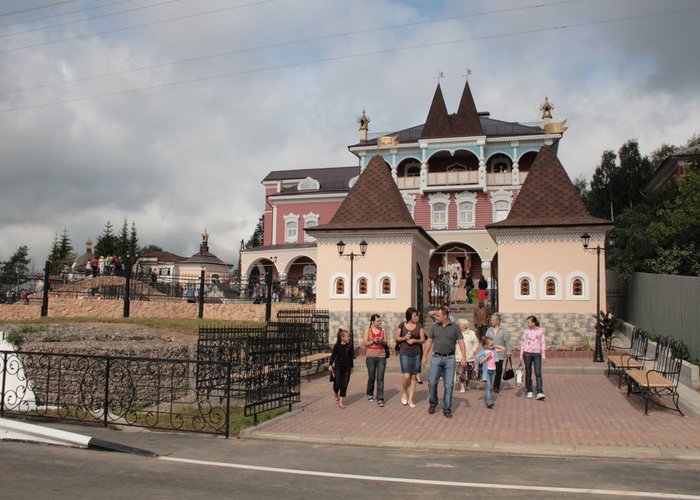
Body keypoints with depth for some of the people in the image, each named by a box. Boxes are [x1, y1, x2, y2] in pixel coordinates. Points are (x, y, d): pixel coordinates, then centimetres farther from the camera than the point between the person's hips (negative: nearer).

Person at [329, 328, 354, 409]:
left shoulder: (349, 346, 2)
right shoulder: (337, 346, -7)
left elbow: (351, 357, 10)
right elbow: (333, 355, -4)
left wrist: (352, 366, 15)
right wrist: (330, 365, -12)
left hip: (347, 367, 2)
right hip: (338, 367, -2)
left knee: (344, 385, -1)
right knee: (337, 383, 5)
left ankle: (341, 401, 4)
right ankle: (336, 394, 37)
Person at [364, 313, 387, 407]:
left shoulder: (382, 330, 8)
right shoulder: (368, 330, 3)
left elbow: (386, 343, 9)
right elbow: (365, 343, -1)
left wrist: (382, 341, -12)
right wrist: (373, 341, -18)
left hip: (381, 356, 1)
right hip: (370, 356, -1)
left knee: (380, 378, -6)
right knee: (371, 377, 9)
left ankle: (380, 399, -5)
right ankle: (370, 394, 33)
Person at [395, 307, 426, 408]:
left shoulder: (419, 326, 3)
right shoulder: (401, 325, -1)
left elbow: (423, 340, 2)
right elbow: (396, 338, 4)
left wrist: (414, 340, -16)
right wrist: (404, 338, -14)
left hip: (416, 354, 2)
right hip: (404, 353, -2)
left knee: (413, 377, 5)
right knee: (406, 376, -10)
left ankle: (410, 399, 15)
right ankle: (404, 393, 18)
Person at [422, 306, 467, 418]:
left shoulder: (454, 327, -1)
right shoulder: (435, 326, 5)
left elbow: (461, 342, -4)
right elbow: (429, 341, 10)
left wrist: (464, 357, -15)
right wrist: (424, 356, 7)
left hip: (449, 358, -1)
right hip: (436, 358, 2)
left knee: (449, 385, 2)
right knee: (432, 382, -3)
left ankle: (447, 409, 13)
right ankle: (433, 403, 20)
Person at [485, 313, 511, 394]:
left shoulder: (503, 331, 0)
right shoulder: (489, 330, 5)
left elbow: (507, 342, 2)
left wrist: (508, 352, 1)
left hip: (500, 354, -1)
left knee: (498, 370, 2)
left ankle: (496, 387, 12)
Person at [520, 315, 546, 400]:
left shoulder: (540, 330, 1)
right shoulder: (526, 331, 3)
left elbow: (542, 343, 5)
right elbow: (523, 343, 7)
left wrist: (543, 355, 2)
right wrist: (521, 355, 4)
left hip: (537, 354, -1)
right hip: (527, 353, 1)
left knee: (538, 373, -8)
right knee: (528, 373, 6)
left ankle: (539, 393, -10)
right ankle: (529, 391, 17)